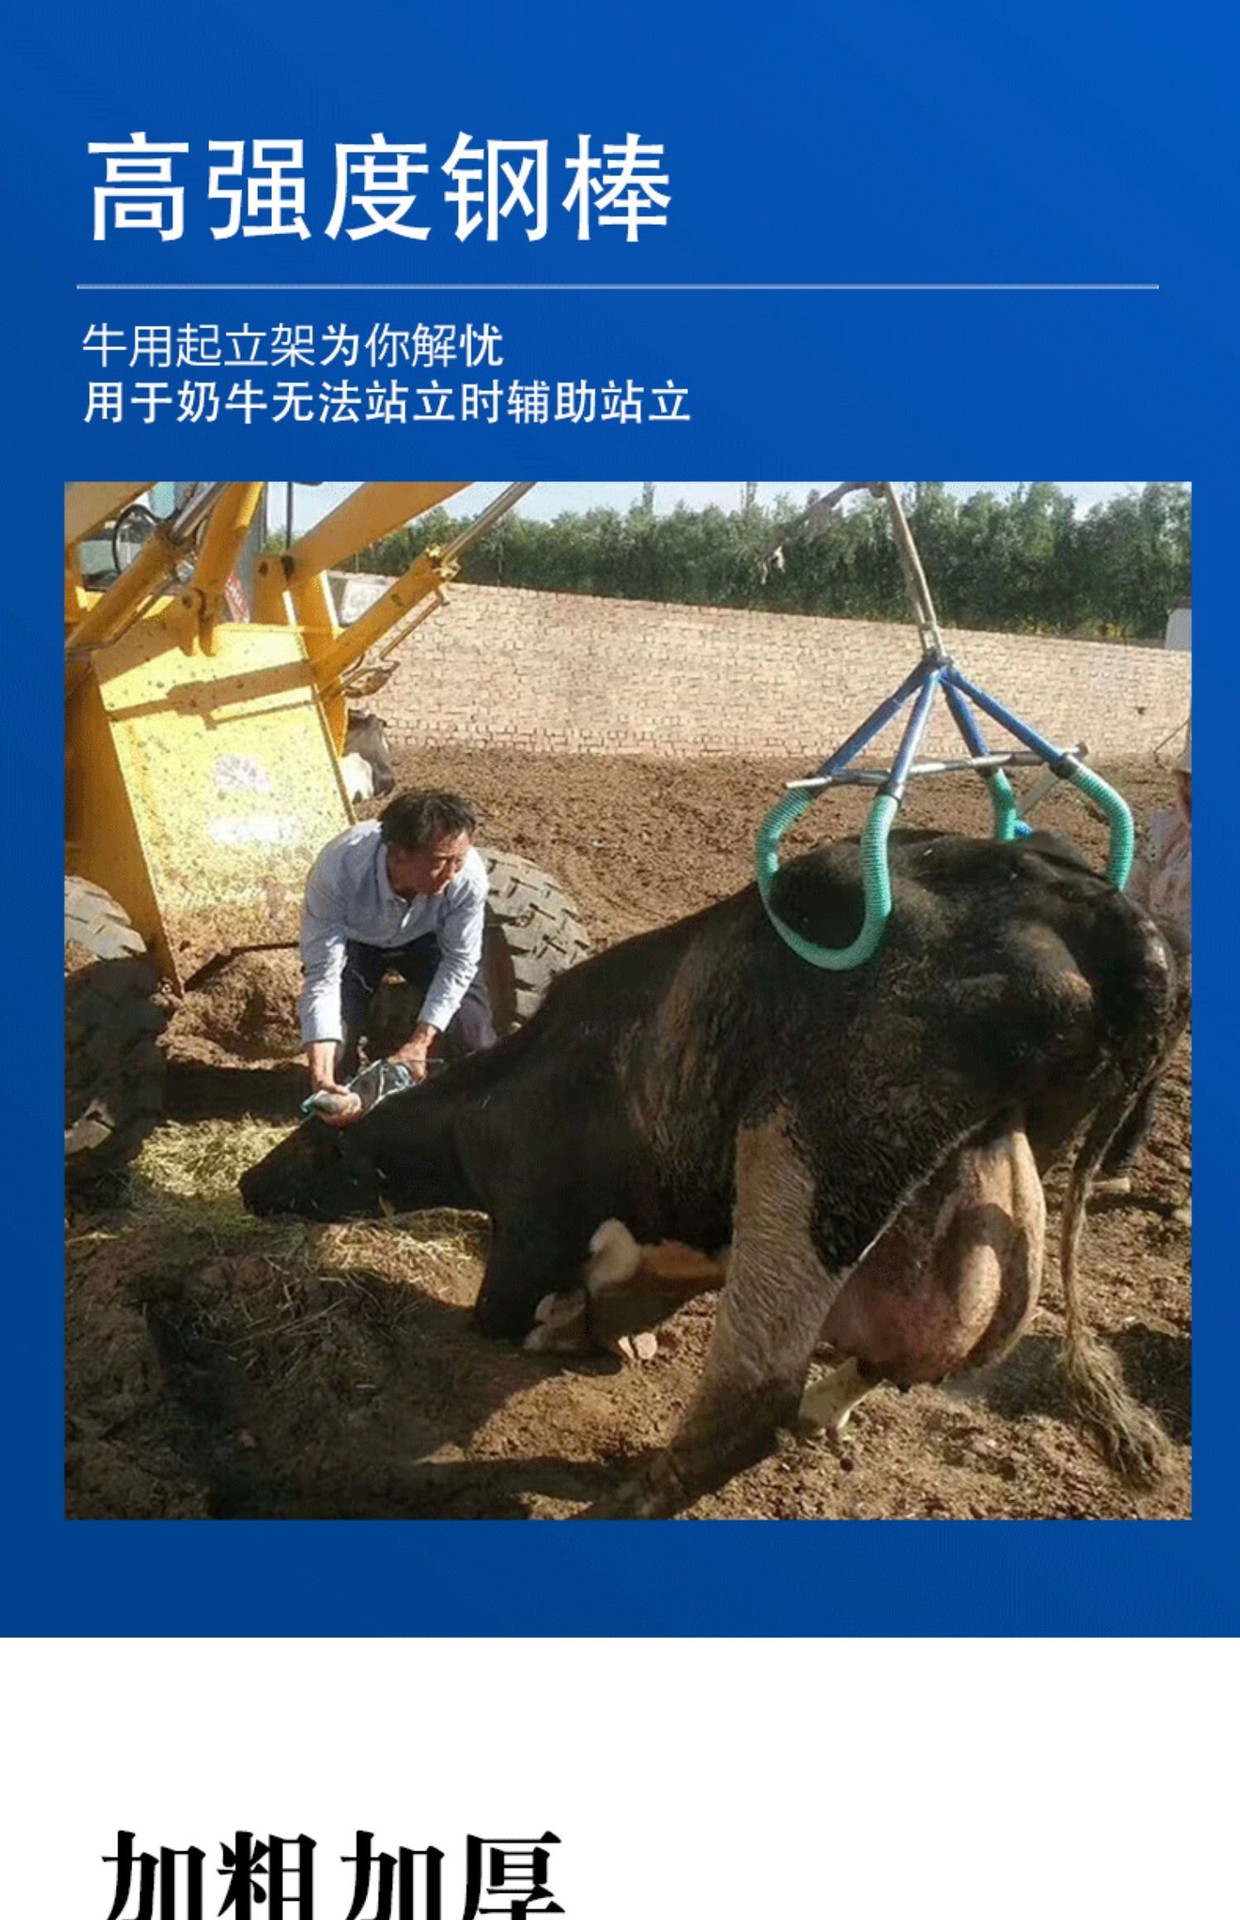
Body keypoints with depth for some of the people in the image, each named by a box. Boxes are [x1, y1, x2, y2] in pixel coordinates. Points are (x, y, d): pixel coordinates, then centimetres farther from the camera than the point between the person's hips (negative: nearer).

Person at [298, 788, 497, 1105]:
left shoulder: (469, 874, -38)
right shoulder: (337, 872, -42)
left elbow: (459, 962, -22)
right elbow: (322, 977, -37)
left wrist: (420, 1042, -29)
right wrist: (321, 1075, -47)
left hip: (426, 937, 1)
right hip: (353, 940, -1)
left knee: (469, 1028, -17)